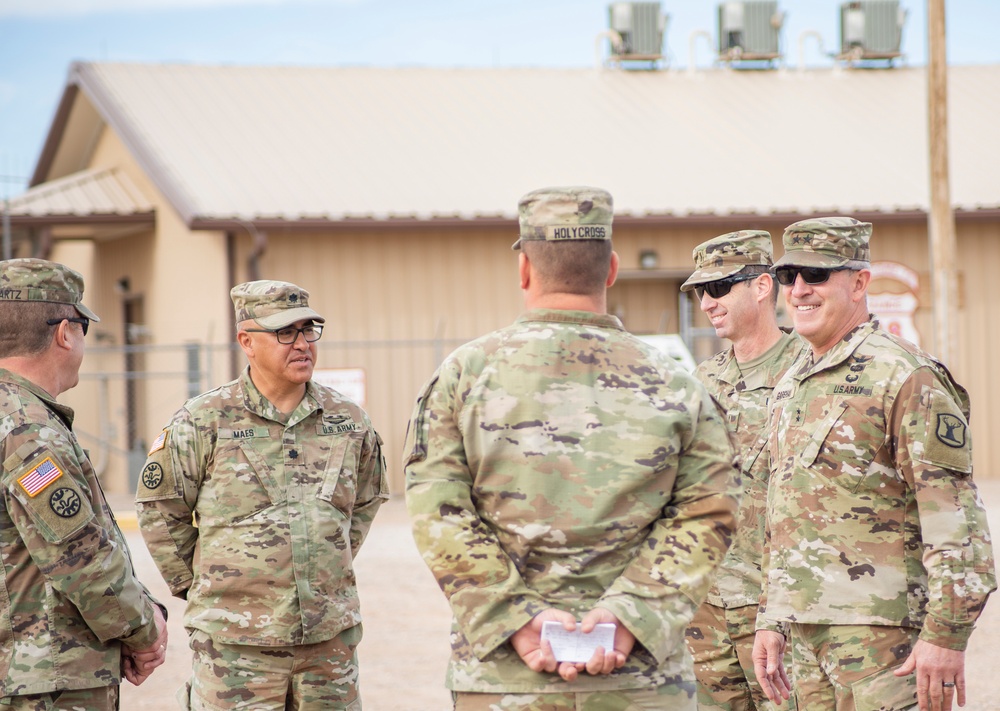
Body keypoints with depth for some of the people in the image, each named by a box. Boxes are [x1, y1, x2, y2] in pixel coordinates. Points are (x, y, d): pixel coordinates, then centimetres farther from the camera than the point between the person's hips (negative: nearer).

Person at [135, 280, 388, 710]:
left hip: (330, 638, 4)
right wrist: (196, 585, 6)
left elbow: (365, 502, 22)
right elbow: (160, 511, 3)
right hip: (237, 641, -4)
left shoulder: (349, 422, 6)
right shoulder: (204, 423, -5)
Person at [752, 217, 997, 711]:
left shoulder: (905, 377, -10)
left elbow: (955, 517, -15)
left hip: (883, 629, -8)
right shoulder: (790, 387, 17)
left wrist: (946, 634, -19)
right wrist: (770, 618, 18)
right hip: (808, 633, 8)